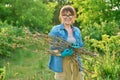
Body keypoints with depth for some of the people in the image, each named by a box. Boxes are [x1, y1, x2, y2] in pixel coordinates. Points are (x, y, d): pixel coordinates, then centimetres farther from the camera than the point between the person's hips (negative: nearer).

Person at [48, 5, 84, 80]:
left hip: (76, 65, 4)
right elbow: (50, 48, -5)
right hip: (62, 65, -4)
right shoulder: (55, 30, -3)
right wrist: (61, 53, -24)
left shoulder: (77, 30, 11)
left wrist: (77, 49, -10)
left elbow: (81, 47, 14)